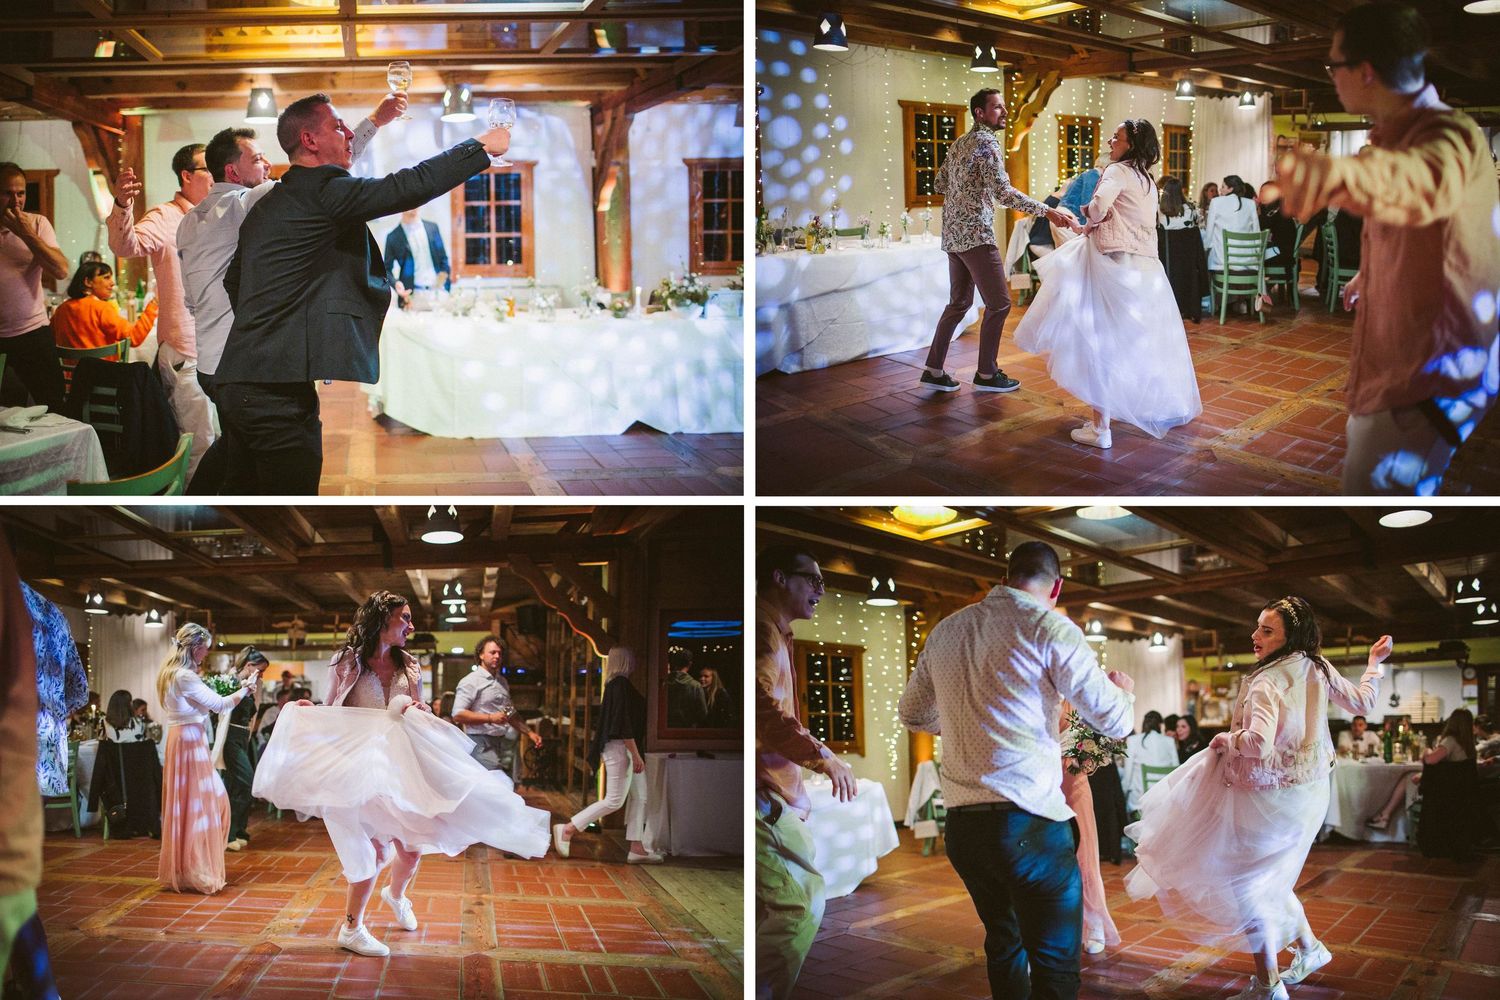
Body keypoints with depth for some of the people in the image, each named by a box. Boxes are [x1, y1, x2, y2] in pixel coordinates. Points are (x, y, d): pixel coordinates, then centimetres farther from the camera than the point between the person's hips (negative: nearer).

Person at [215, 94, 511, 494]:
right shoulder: (323, 188, -9)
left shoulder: (264, 207, 20)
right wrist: (482, 146, -8)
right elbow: (407, 187, -16)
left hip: (240, 383, 10)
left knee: (243, 493, 15)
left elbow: (233, 279, 29)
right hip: (282, 389, -10)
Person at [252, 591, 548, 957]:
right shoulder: (346, 662, -1)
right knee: (375, 848, -12)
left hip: (401, 766, 5)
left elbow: (424, 715, 14)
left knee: (413, 844, 4)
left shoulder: (408, 667, 10)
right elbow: (332, 714, 3)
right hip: (360, 766, -5)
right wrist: (308, 711, -17)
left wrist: (418, 711, -8)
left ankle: (396, 894, 39)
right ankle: (351, 928, 5)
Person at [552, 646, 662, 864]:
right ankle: (567, 829, -4)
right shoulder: (621, 685, -16)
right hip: (620, 748, -11)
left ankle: (637, 848, 9)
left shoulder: (615, 685, 15)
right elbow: (624, 724, -20)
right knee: (614, 800, -8)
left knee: (639, 797, 9)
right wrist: (636, 756, -19)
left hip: (624, 750, 11)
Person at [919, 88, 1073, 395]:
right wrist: (1047, 211, -21)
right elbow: (1004, 192, -21)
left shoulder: (959, 143, 16)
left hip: (953, 234, 9)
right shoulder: (987, 142, -12)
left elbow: (939, 183, 22)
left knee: (959, 302, 15)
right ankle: (987, 374, 1)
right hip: (975, 234, -9)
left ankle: (934, 370, 13)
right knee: (999, 303, -2)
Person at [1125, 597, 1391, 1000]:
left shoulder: (1267, 682, -25)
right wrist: (1375, 661, 31)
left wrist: (1225, 739, -16)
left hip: (1271, 797, -8)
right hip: (1307, 791, 8)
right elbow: (1362, 701, 14)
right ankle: (1308, 947, 33)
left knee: (1246, 881, 6)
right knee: (1269, 877, 25)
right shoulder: (1319, 669, -1)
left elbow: (1259, 744, -37)